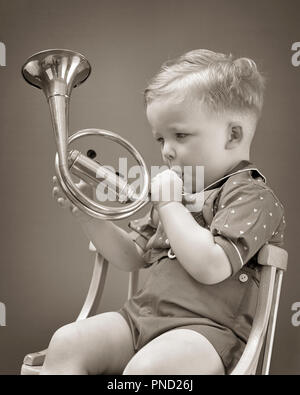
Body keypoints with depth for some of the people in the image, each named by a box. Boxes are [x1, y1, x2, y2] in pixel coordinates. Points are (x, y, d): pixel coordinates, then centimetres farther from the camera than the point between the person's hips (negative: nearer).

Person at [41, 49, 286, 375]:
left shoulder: (251, 196, -8)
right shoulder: (177, 190, 19)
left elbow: (210, 267, -24)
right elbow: (132, 256, 23)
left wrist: (170, 204, -14)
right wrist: (87, 214, 9)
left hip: (205, 328, -7)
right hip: (141, 315, 8)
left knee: (144, 367, -35)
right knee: (67, 342, -11)